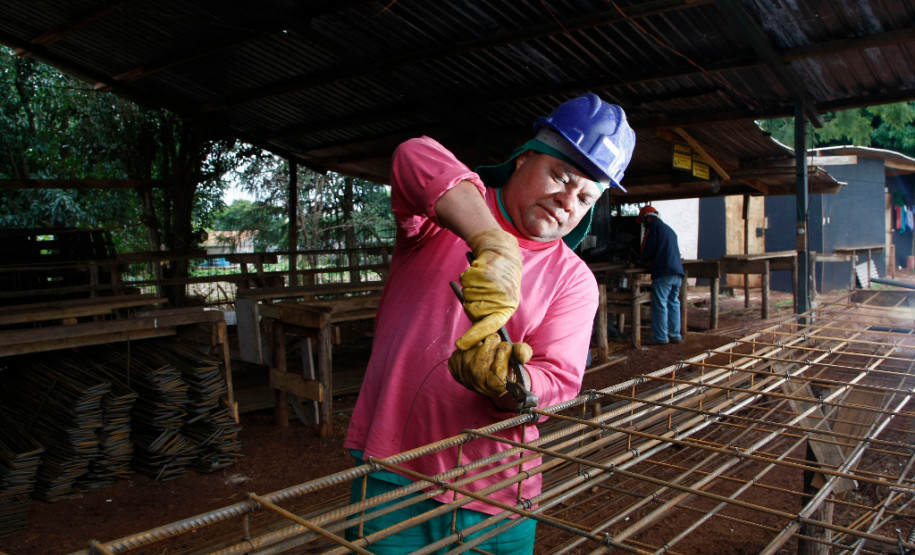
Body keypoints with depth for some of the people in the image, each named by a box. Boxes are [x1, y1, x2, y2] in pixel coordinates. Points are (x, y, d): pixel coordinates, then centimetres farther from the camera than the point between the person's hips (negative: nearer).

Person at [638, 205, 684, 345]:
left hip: (663, 272, -8)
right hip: (678, 271, 8)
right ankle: (675, 335, 15)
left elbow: (648, 250, -7)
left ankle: (660, 337, -3)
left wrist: (645, 261, 14)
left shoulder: (653, 227, -1)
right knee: (673, 303, 13)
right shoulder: (669, 229, 23)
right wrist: (649, 261, 26)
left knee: (659, 304, -4)